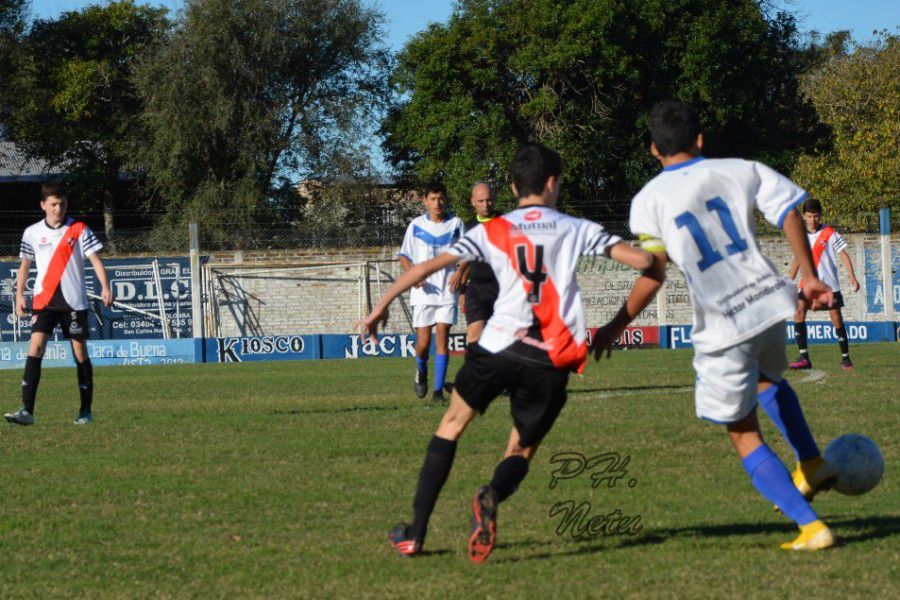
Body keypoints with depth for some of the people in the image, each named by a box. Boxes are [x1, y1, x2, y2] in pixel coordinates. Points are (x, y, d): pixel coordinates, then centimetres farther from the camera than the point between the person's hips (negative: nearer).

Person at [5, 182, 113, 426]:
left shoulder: (79, 230, 1)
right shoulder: (32, 233, 7)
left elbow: (95, 260, -2)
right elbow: (25, 265, 17)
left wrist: (105, 287, -16)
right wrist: (19, 295, 9)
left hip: (74, 301, -1)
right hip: (44, 301, 1)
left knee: (80, 352, 2)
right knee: (35, 348, -13)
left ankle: (86, 411, 14)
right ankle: (27, 411, -19)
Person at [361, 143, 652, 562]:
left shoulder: (492, 232, 13)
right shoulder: (576, 229, 13)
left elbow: (427, 267, 6)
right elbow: (641, 260, 7)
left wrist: (382, 305, 14)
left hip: (500, 346, 0)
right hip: (553, 359, 0)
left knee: (453, 423, 21)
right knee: (521, 450, 16)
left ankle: (415, 534, 15)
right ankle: (492, 496, -22)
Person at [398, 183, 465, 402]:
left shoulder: (456, 224, 3)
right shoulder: (416, 225, 2)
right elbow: (404, 257, 7)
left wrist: (460, 273, -13)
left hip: (447, 292, 0)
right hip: (423, 293, 0)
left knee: (442, 339, -7)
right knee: (423, 343, -1)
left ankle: (438, 389, -3)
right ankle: (421, 373, 30)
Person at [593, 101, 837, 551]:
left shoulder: (649, 200, -2)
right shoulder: (740, 171, 5)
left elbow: (654, 273, -7)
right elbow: (789, 213, 0)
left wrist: (617, 325, 4)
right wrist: (810, 277, 9)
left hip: (723, 327, -4)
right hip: (770, 302, 4)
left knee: (744, 435, 10)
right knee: (767, 379, 39)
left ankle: (810, 526, 2)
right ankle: (812, 465, 32)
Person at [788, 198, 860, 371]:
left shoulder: (829, 233, -4)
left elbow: (843, 255, -4)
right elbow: (797, 259, 17)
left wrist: (852, 277, -12)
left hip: (829, 283, -3)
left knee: (836, 318, -2)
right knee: (799, 312, -16)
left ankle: (845, 358, 12)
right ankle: (804, 358, -16)